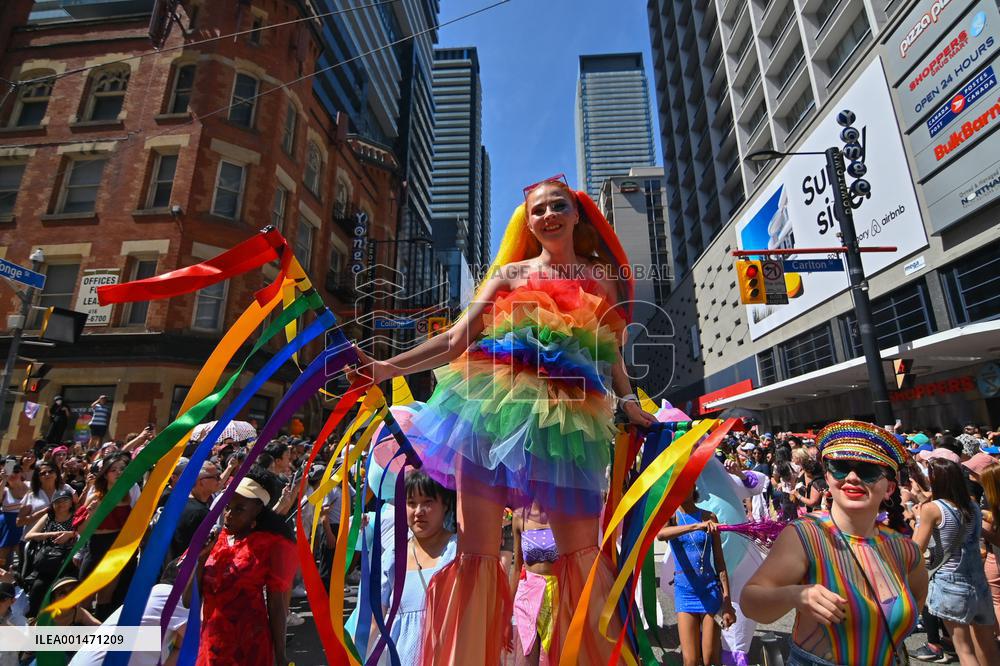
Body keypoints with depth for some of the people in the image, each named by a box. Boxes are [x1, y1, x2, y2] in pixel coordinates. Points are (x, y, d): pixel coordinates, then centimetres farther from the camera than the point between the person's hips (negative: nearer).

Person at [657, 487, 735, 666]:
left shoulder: (709, 516, -3)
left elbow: (719, 561, 1)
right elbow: (660, 534, -29)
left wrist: (727, 601, -3)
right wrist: (696, 526, -41)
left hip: (710, 590, 0)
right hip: (684, 591, 0)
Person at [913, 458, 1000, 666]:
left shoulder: (932, 509, -16)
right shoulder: (973, 506, 1)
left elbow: (916, 549, -14)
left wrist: (920, 518, -3)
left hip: (950, 584, -6)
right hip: (980, 584, 6)